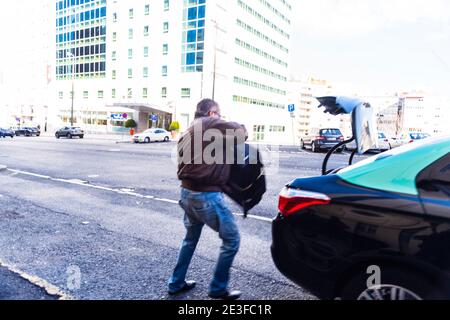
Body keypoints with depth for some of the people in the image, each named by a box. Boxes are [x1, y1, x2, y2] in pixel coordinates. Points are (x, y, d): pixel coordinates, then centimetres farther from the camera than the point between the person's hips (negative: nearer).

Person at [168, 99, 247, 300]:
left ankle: (176, 283, 35)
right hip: (207, 195, -9)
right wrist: (239, 129, 14)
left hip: (187, 192, 9)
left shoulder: (188, 132, 18)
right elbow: (241, 132, -7)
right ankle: (218, 289, 16)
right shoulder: (211, 123, -9)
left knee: (191, 238, 26)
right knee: (231, 239, 5)